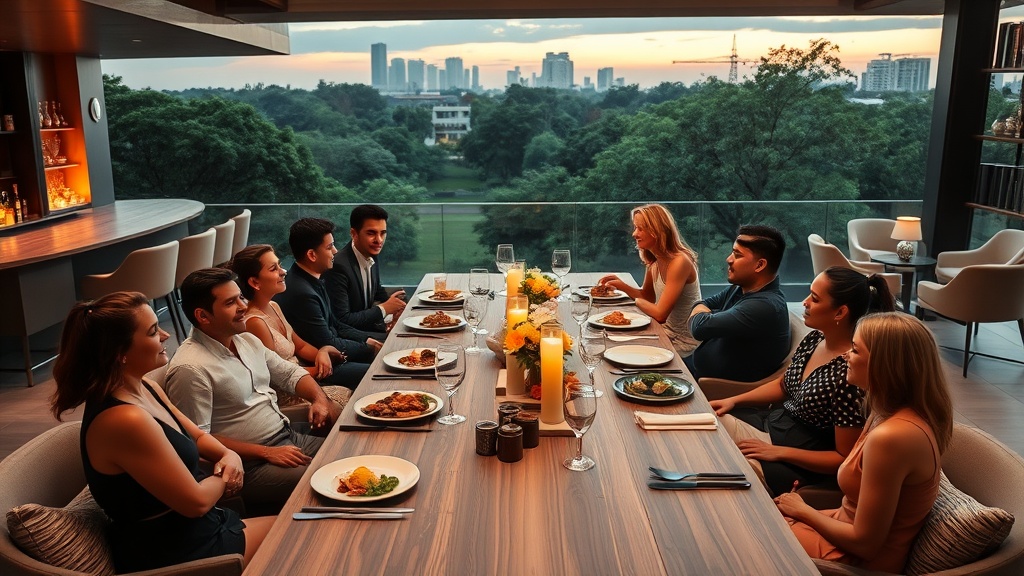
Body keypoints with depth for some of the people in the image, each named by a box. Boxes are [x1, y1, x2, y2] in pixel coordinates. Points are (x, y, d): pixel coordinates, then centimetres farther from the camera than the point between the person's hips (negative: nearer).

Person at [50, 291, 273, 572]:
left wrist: (229, 455, -5)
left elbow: (198, 436, 16)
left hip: (186, 528, 9)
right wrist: (223, 477, -4)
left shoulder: (144, 388, 0)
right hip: (171, 553, -9)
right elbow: (197, 501, -24)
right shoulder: (125, 421, -30)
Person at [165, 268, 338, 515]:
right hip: (251, 466, -9)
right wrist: (266, 453, -18)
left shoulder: (246, 340, 10)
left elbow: (289, 372, 21)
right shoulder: (190, 369, -17)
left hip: (290, 439, 9)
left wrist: (320, 399, 0)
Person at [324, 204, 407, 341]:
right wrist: (384, 309, -17)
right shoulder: (338, 266, -25)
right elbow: (341, 321, -25)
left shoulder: (372, 255, 0)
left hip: (368, 323, 8)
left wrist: (391, 302, -3)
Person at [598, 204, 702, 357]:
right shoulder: (653, 261, 0)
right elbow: (648, 296, 12)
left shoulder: (679, 262, -24)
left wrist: (636, 301, -9)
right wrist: (621, 285, -4)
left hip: (684, 343, -7)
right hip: (667, 332, 7)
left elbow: (660, 314, -25)